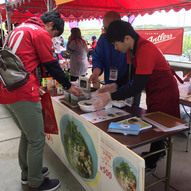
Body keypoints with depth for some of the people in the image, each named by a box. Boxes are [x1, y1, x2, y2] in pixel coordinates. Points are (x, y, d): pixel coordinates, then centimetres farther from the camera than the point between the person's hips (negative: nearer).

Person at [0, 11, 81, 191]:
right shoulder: (41, 33, -6)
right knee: (37, 139, 3)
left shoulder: (19, 29, 22)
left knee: (27, 134, 22)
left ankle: (27, 173, 38)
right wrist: (69, 86, 7)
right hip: (22, 93, -10)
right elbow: (52, 65, -6)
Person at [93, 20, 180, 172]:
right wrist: (116, 85, -7)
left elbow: (138, 86, -35)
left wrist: (111, 97, -34)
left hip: (164, 92, -9)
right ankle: (158, 151, 43)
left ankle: (151, 164, 23)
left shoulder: (145, 50, -33)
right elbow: (131, 72, 7)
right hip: (153, 91, 9)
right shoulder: (132, 48, -3)